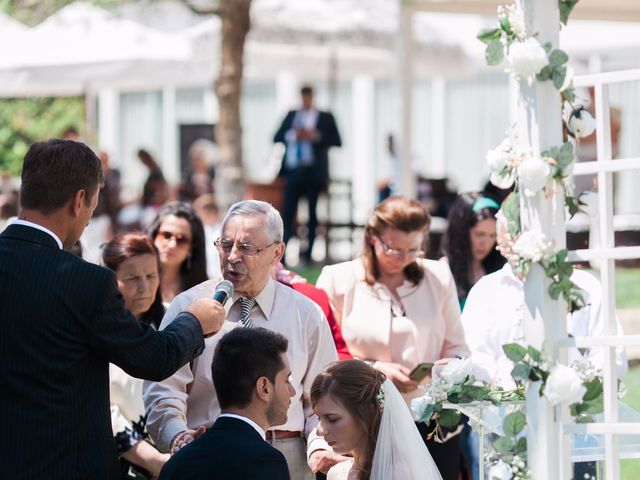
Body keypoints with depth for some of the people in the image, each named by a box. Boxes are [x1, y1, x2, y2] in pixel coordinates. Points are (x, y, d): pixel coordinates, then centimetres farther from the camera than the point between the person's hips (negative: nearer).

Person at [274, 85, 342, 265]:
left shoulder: (325, 117, 8)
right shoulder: (292, 115, 16)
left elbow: (337, 141, -1)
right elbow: (277, 137, 9)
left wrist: (316, 136, -14)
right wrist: (293, 135, -10)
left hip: (313, 171, -1)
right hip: (293, 170, 1)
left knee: (313, 214, 2)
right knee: (288, 212, -6)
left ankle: (308, 253, 6)